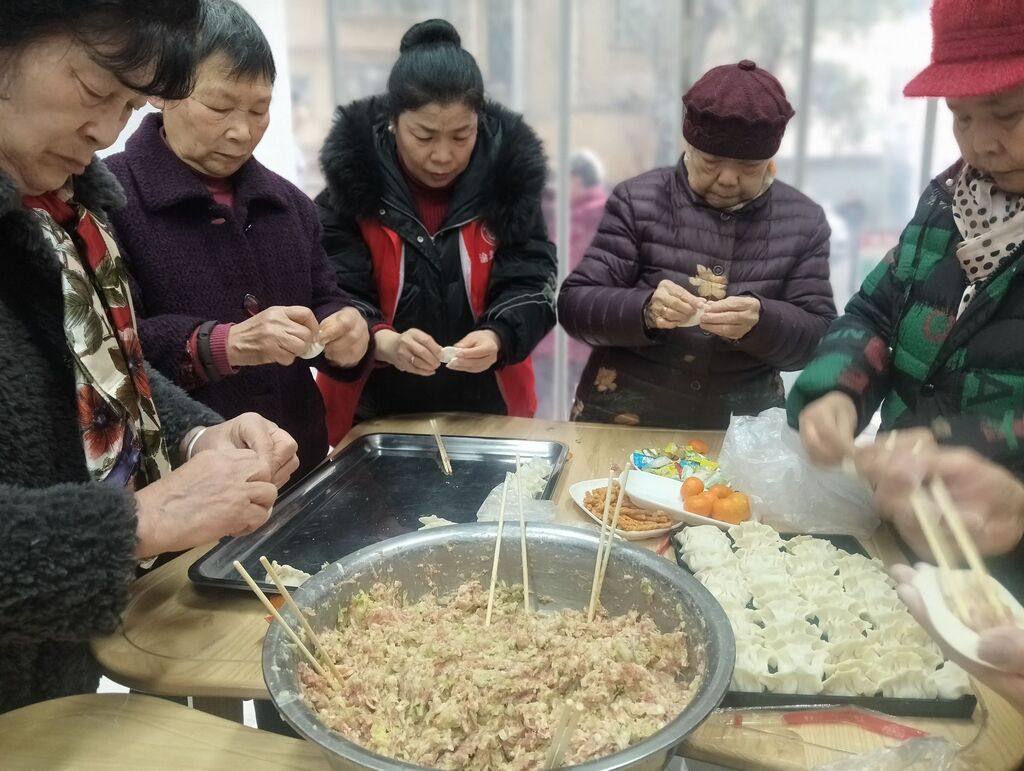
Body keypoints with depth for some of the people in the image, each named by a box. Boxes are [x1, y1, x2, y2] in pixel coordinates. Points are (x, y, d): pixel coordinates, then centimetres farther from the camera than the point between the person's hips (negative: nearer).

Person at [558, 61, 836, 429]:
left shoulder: (804, 221, 2)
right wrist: (644, 311, -26)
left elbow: (822, 338, -1)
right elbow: (574, 305, -6)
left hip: (743, 426, 5)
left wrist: (762, 322, -22)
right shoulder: (639, 200, -3)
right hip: (624, 417, -5)